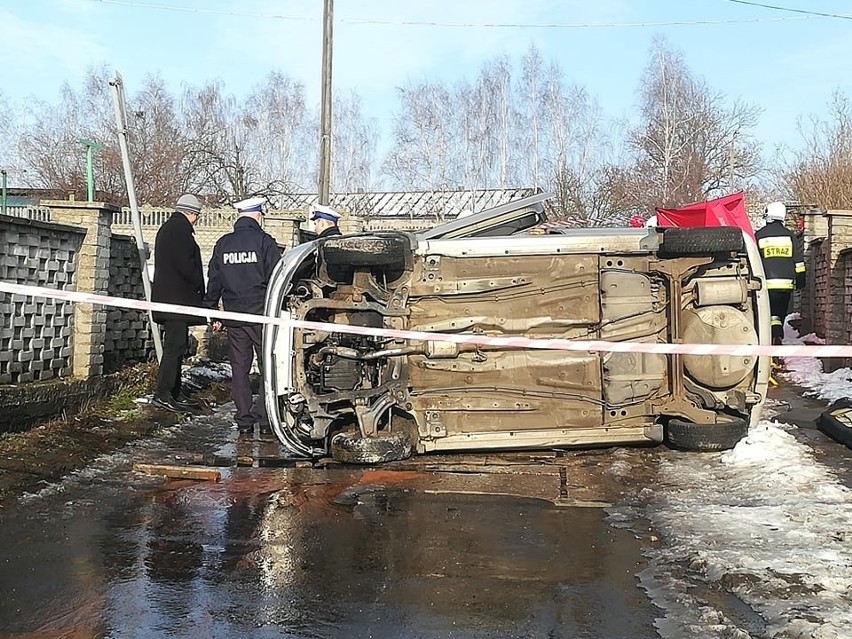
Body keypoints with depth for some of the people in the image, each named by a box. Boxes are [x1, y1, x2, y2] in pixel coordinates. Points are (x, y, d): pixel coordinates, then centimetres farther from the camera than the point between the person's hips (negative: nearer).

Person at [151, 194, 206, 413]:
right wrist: (199, 286, -5)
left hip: (167, 296, 11)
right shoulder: (180, 229, -10)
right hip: (177, 298, -11)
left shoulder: (167, 228, 23)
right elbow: (185, 263, -19)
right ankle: (162, 395, -10)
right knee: (175, 346, -10)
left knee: (177, 346, 13)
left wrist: (196, 286, 17)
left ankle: (175, 392, 17)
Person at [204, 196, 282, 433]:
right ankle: (264, 415, 1)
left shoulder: (222, 244, 9)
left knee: (239, 368, 10)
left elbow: (213, 282, 13)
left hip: (234, 316, 4)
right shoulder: (264, 241, -6)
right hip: (261, 315, -4)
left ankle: (244, 419, 12)